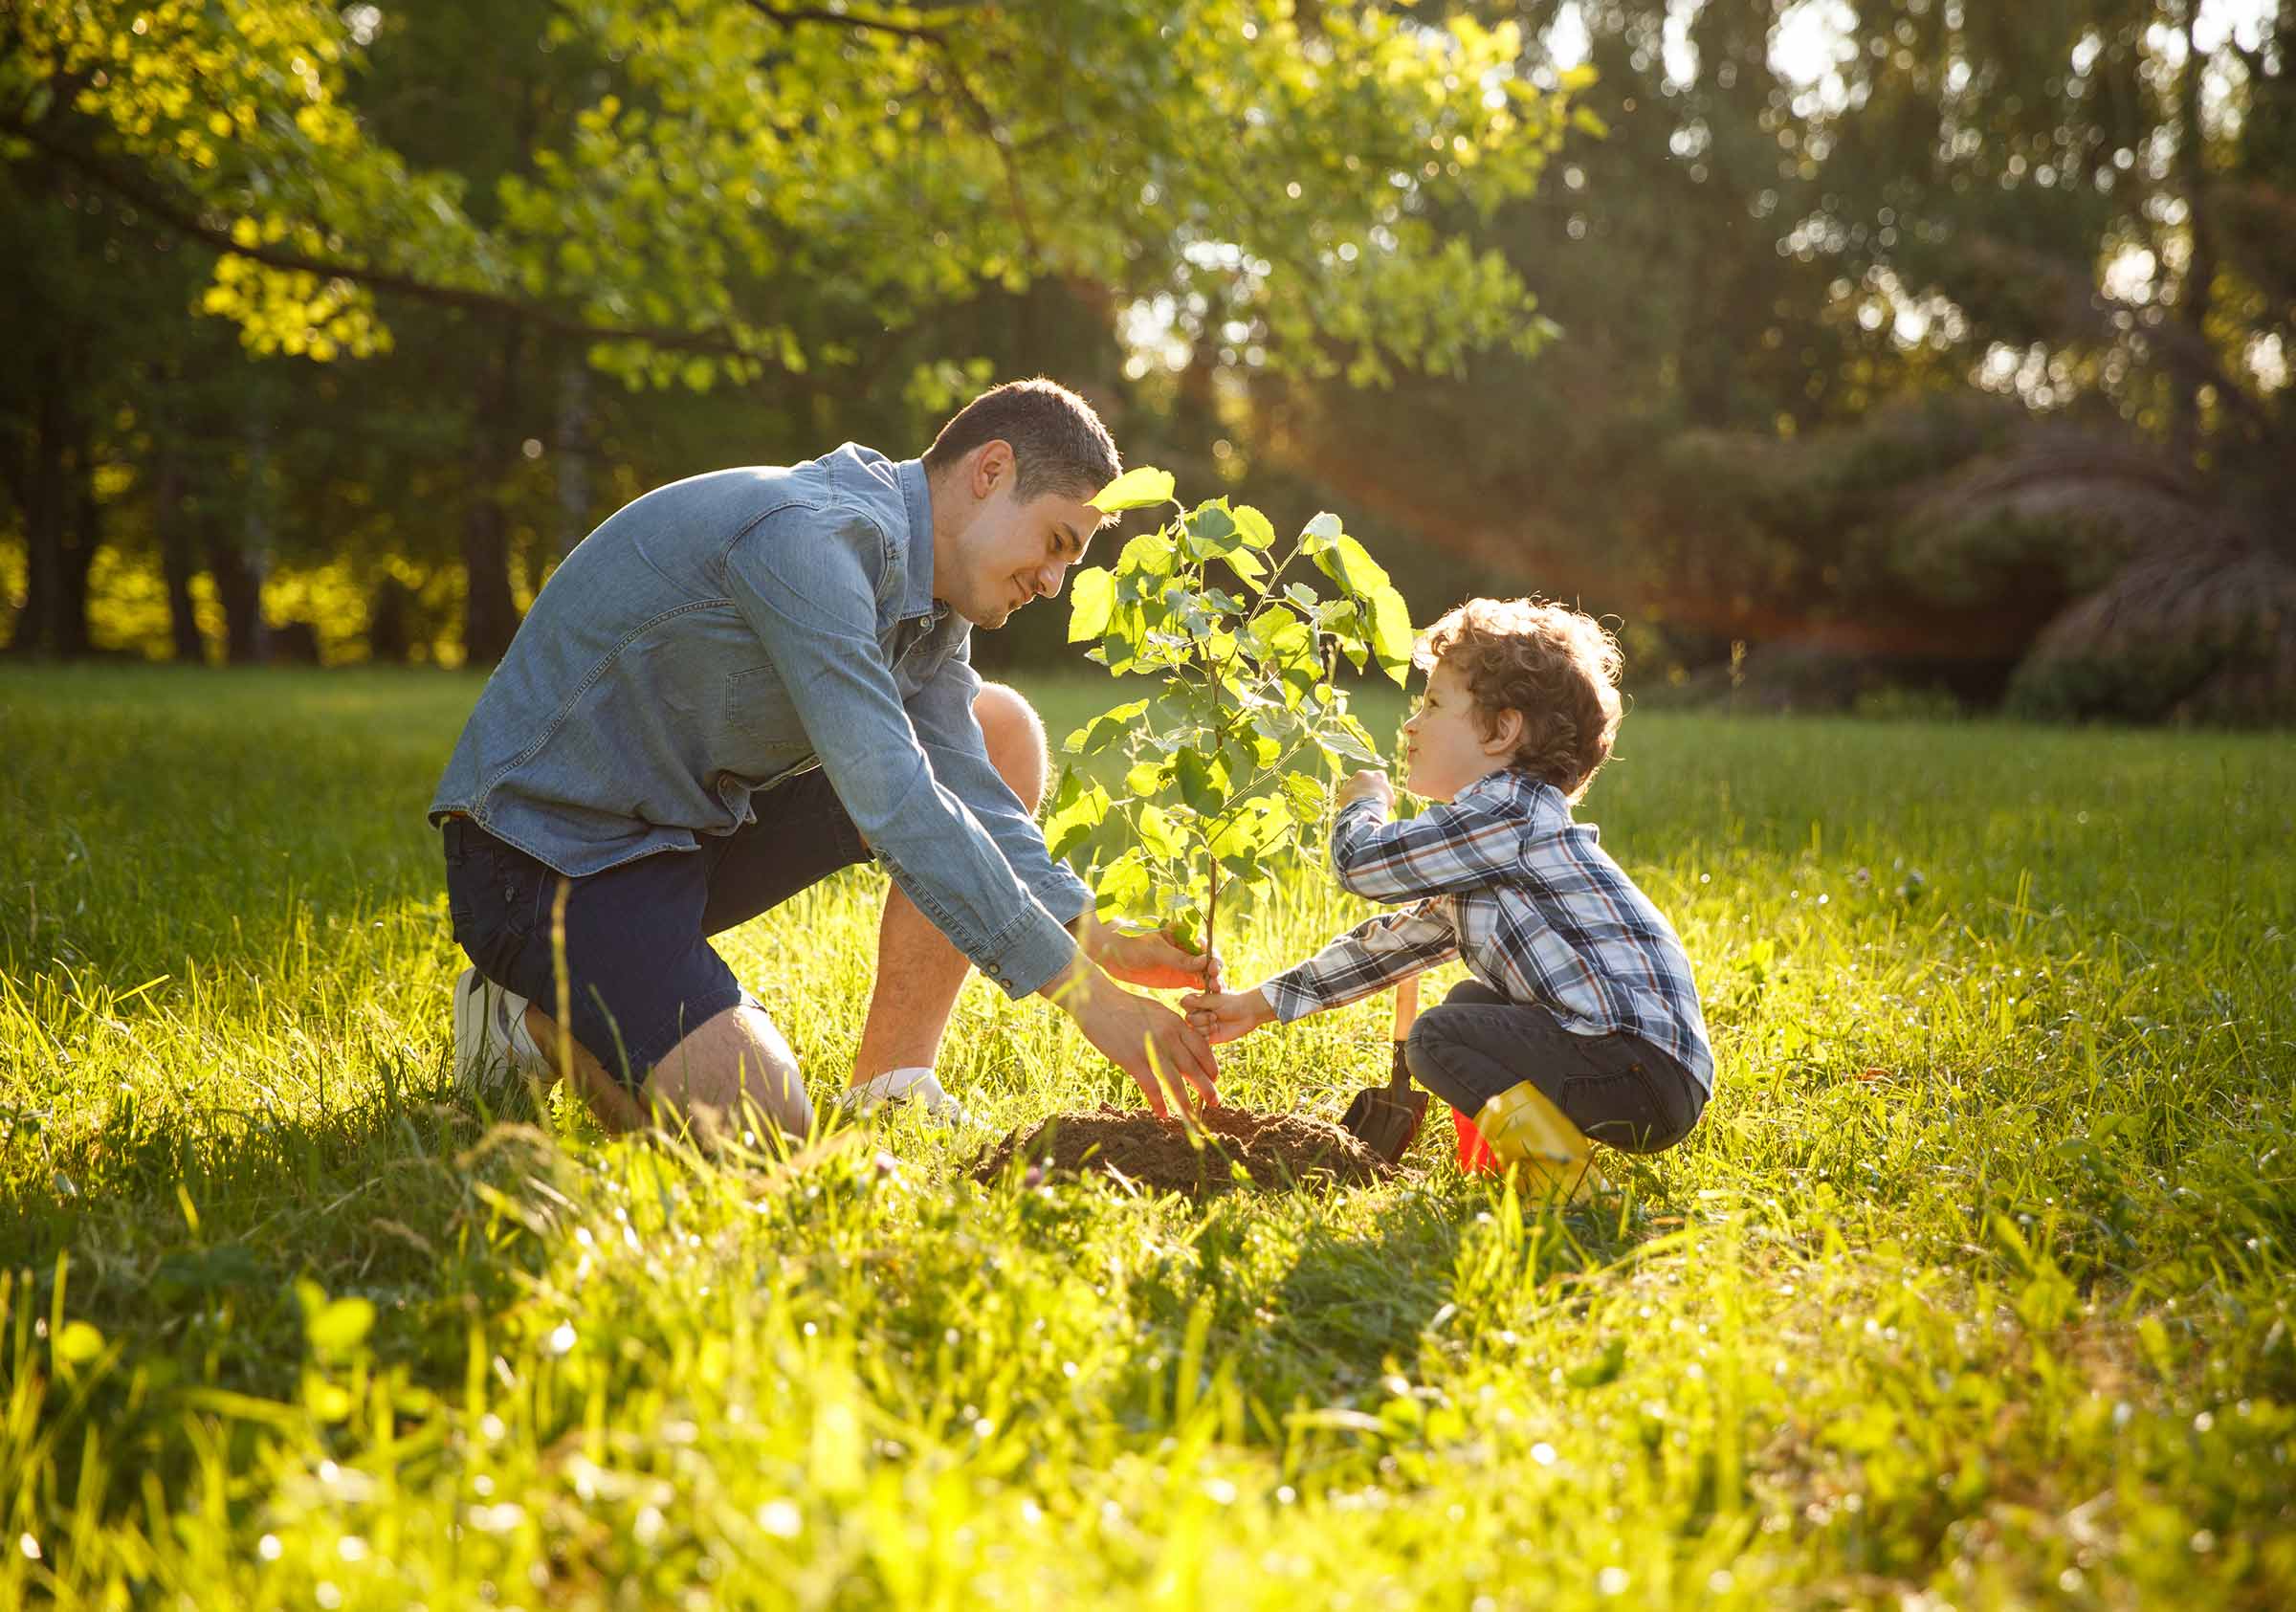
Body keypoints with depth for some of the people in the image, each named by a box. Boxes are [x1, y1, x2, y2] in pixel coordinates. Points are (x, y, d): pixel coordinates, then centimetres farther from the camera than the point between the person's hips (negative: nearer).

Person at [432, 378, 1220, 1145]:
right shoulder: (809, 536, -26)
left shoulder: (928, 592, 5)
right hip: (547, 848, -10)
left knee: (1001, 733, 4)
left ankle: (890, 1089, 3)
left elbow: (969, 795, 1)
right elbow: (893, 803, -32)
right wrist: (1088, 993, -31)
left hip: (700, 822, 10)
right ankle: (538, 1011, 2)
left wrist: (1102, 942, -15)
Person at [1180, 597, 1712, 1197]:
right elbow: (1397, 940, 26)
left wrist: (1363, 804, 11)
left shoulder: (1510, 811, -12)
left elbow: (1363, 862, -13)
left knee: (1438, 1036, -13)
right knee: (1470, 1002, 25)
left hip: (1647, 1067, -10)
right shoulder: (1482, 851, 21)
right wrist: (1260, 1004, 25)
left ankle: (1558, 1167, -16)